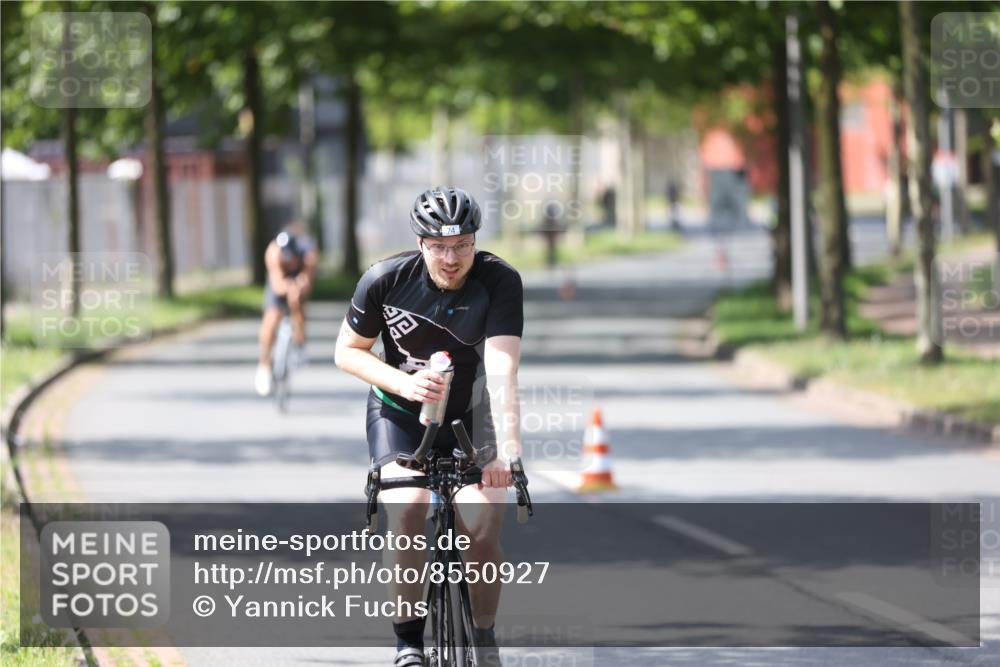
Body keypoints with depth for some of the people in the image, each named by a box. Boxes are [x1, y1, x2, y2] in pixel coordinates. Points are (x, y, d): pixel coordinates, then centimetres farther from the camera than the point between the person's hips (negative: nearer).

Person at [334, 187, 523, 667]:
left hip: (469, 417, 0)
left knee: (481, 526, -17)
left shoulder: (500, 282, -23)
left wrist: (508, 452, -45)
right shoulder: (386, 279, -20)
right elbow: (347, 352, -6)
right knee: (406, 512, -25)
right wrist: (404, 382, -24)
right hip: (400, 412, 0)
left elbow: (502, 372, -34)